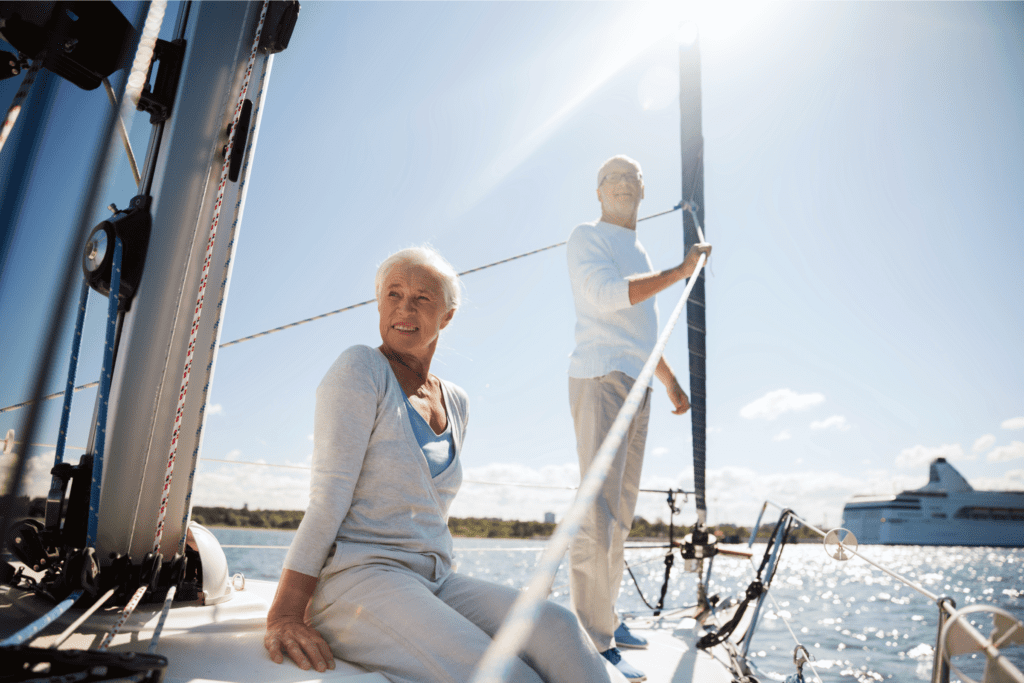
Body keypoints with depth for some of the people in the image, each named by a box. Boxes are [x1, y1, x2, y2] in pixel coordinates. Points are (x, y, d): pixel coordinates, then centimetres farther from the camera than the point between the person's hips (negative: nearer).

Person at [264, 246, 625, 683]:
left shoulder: (455, 403, 14)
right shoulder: (361, 368, -5)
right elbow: (329, 495, -13)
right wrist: (284, 615, -17)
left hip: (435, 580, 6)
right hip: (354, 576, -6)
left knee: (555, 626, -23)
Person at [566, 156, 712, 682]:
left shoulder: (638, 253, 25)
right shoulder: (587, 238, 1)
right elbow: (607, 295, -18)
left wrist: (671, 382, 30)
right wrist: (679, 272, -12)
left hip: (636, 387, 9)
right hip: (600, 380, -9)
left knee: (621, 510, 10)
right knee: (598, 507, -15)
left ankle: (602, 617, 20)